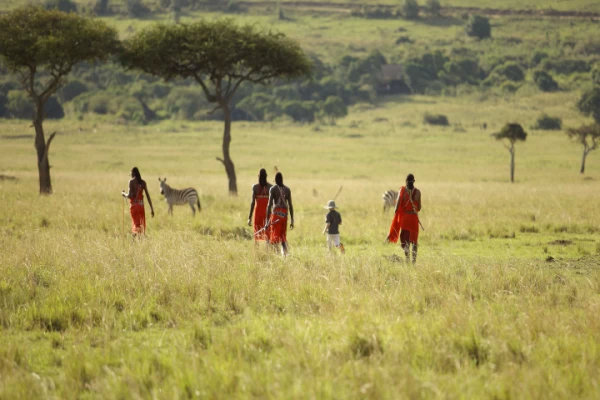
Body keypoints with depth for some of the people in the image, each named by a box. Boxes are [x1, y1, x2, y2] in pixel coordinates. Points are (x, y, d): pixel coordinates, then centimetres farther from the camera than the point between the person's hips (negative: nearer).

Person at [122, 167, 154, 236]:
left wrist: (124, 194, 8)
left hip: (134, 205, -4)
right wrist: (151, 208, 10)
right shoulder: (143, 182, 7)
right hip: (141, 205, 4)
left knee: (135, 223, -4)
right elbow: (148, 195, 7)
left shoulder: (132, 182, -7)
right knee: (142, 224, 13)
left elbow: (130, 195, -14)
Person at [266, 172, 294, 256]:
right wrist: (292, 220, 12)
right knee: (283, 236, 16)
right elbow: (290, 205, 8)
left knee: (275, 236, -4)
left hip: (276, 214, -4)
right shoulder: (287, 189, 9)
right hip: (285, 214, 4)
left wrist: (267, 219, -9)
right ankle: (285, 253, 6)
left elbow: (269, 204, -9)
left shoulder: (273, 189, -4)